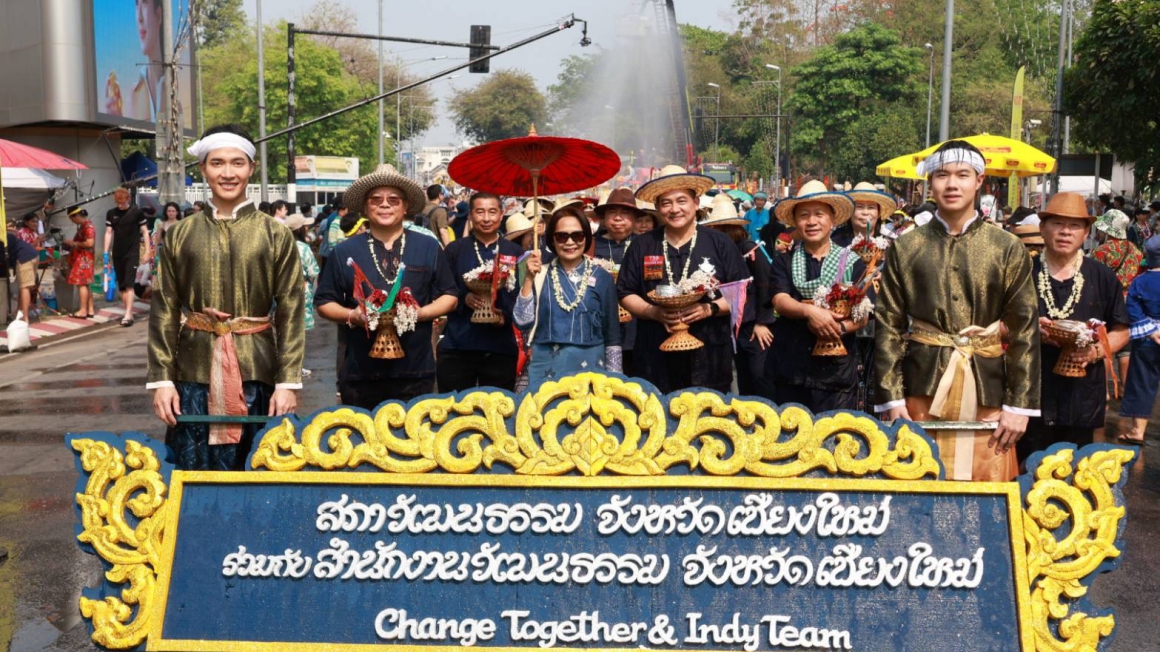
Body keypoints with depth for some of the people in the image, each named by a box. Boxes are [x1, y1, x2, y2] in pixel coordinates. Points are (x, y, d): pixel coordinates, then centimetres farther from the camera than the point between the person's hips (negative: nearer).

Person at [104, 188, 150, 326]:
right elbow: (108, 233, 7)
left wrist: (148, 250, -5)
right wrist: (106, 253, 2)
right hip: (117, 254, 4)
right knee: (121, 286, 8)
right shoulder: (111, 213, 5)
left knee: (129, 284, -12)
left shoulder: (137, 212, -4)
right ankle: (129, 313, 16)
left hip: (132, 253, -4)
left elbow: (145, 231, 0)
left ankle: (128, 315, -15)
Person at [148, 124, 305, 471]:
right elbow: (164, 311, 6)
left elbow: (291, 312, 0)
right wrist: (161, 379, -1)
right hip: (193, 374, 1)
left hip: (256, 373, -1)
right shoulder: (179, 234, 6)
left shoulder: (276, 235, 2)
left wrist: (288, 382, -6)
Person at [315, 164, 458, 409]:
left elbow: (449, 297, 9)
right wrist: (352, 315, -11)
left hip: (415, 372, 0)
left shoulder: (429, 248, 7)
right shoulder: (345, 251, 7)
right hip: (360, 374, 0)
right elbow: (324, 303, 9)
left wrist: (420, 313, -10)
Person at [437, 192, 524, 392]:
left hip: (501, 347, 1)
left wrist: (507, 315, -12)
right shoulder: (454, 250, 5)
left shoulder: (515, 252, 7)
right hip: (457, 346, -1)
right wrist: (464, 299, -17)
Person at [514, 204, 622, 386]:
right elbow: (523, 321, -4)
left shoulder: (601, 277, 2)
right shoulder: (541, 274, 4)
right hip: (545, 366, 1)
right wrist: (529, 279, -10)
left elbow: (612, 336, 5)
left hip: (589, 366, -1)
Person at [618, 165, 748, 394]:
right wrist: (652, 312, -10)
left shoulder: (720, 244, 4)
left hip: (708, 357, -1)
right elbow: (626, 294, 9)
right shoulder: (642, 246, 7)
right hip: (655, 357, 1)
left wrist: (710, 309, -13)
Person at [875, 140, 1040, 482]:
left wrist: (1019, 404, -3)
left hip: (987, 388, 0)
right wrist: (892, 398, -3)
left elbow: (1024, 328, 2)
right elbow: (888, 326, 3)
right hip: (923, 384, 0)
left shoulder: (1008, 248, 3)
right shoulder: (904, 248, 4)